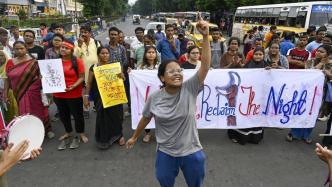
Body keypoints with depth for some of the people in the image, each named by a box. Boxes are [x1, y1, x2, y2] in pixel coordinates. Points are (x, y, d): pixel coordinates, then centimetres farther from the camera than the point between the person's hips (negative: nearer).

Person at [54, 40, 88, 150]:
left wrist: (73, 86, -24)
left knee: (77, 114, 9)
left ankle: (81, 134, 29)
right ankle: (68, 133, 40)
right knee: (63, 115, 19)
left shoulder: (77, 61, -9)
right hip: (58, 94, 5)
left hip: (74, 95, -5)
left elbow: (81, 77, -10)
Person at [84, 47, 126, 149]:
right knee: (103, 117, 4)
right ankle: (103, 139, 24)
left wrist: (121, 75, -17)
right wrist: (86, 97, -2)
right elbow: (89, 83, 2)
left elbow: (123, 79, 5)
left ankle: (117, 135, 30)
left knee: (115, 115, 7)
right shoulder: (94, 67, -2)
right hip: (100, 97, -1)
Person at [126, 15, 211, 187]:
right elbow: (145, 118, 6)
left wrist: (205, 36, -37)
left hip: (191, 152, 0)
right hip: (165, 153, 1)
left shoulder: (190, 88, -15)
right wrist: (134, 137, 18)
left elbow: (205, 65, -28)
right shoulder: (155, 97, -10)